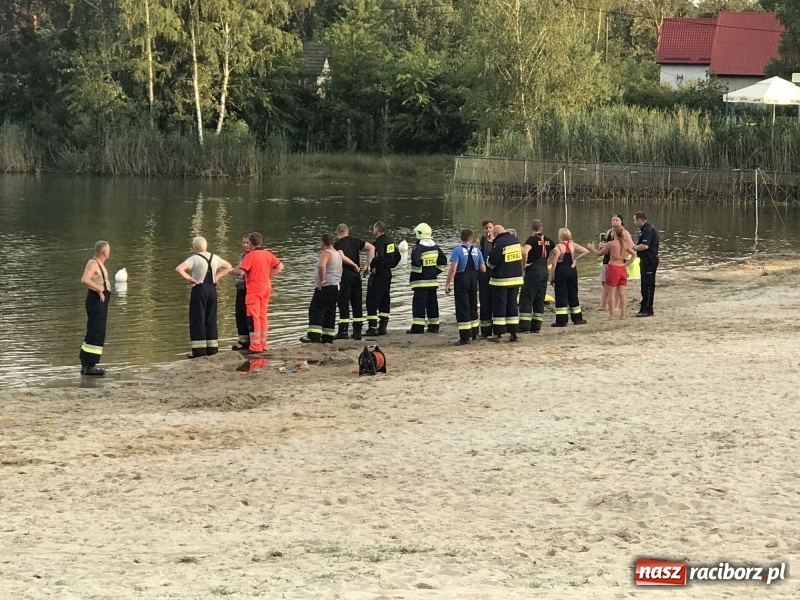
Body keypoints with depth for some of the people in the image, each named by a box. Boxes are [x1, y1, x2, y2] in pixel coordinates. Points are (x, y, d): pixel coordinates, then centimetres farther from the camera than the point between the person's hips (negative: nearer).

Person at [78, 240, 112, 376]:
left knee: (98, 333, 14)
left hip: (101, 302, 11)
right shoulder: (93, 263, -14)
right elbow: (85, 280, -29)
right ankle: (89, 366, -14)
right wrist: (99, 290, -23)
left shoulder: (100, 263, 17)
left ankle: (86, 365, 21)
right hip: (96, 301, -11)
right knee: (96, 334, -13)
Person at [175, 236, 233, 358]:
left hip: (199, 289, -6)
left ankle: (199, 350, -5)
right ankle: (212, 348, 14)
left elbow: (179, 269, -22)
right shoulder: (214, 258, 9)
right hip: (212, 289, 6)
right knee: (211, 319, 12)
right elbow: (228, 267, 24)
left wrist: (189, 278, -12)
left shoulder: (194, 259, -10)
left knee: (197, 320, -2)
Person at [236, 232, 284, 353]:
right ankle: (263, 344, 18)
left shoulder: (251, 255, -14)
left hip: (254, 289, -7)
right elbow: (280, 266, 11)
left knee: (254, 317, -3)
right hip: (266, 288, 7)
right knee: (263, 316, 14)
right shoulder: (268, 254, 6)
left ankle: (255, 346, -5)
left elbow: (241, 271, -20)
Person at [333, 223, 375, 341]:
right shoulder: (355, 241, 9)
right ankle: (357, 331, 10)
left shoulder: (337, 244, -7)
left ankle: (343, 331, -4)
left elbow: (342, 257, -23)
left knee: (343, 303, -2)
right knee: (357, 303, 10)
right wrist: (368, 263, 3)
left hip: (345, 275, -5)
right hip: (356, 274, 5)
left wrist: (354, 265, -11)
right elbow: (371, 247, 4)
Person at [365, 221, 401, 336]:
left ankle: (372, 328, -10)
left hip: (378, 274, -9)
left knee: (372, 301, -6)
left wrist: (370, 266, -15)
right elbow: (397, 256, 20)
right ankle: (383, 327, 16)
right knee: (384, 300, 14)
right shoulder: (390, 241, 12)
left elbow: (380, 258, -29)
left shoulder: (379, 242, -16)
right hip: (388, 273, 9)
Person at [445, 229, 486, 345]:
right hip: (474, 279, 5)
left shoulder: (457, 250, -12)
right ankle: (474, 333, 31)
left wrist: (447, 284, -13)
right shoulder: (477, 251, 2)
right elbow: (483, 269, 4)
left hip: (461, 280, -5)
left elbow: (453, 269, -18)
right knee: (473, 306, 19)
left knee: (462, 308, -4)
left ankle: (465, 337, -8)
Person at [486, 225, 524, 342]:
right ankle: (513, 333, 11)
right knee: (513, 305, 12)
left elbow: (492, 262, -16)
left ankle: (498, 334, 1)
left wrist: (488, 262, 6)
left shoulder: (499, 243, -17)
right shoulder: (515, 240, 7)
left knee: (499, 306, 0)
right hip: (516, 278, 7)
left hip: (501, 280, -7)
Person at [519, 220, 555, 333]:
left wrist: (524, 263, -13)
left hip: (533, 270, -6)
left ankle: (524, 326, -11)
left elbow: (524, 252, -28)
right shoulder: (547, 240, 9)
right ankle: (536, 326, 9)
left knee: (526, 298, -5)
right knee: (540, 299, 10)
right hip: (544, 271, 6)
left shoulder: (532, 239, -10)